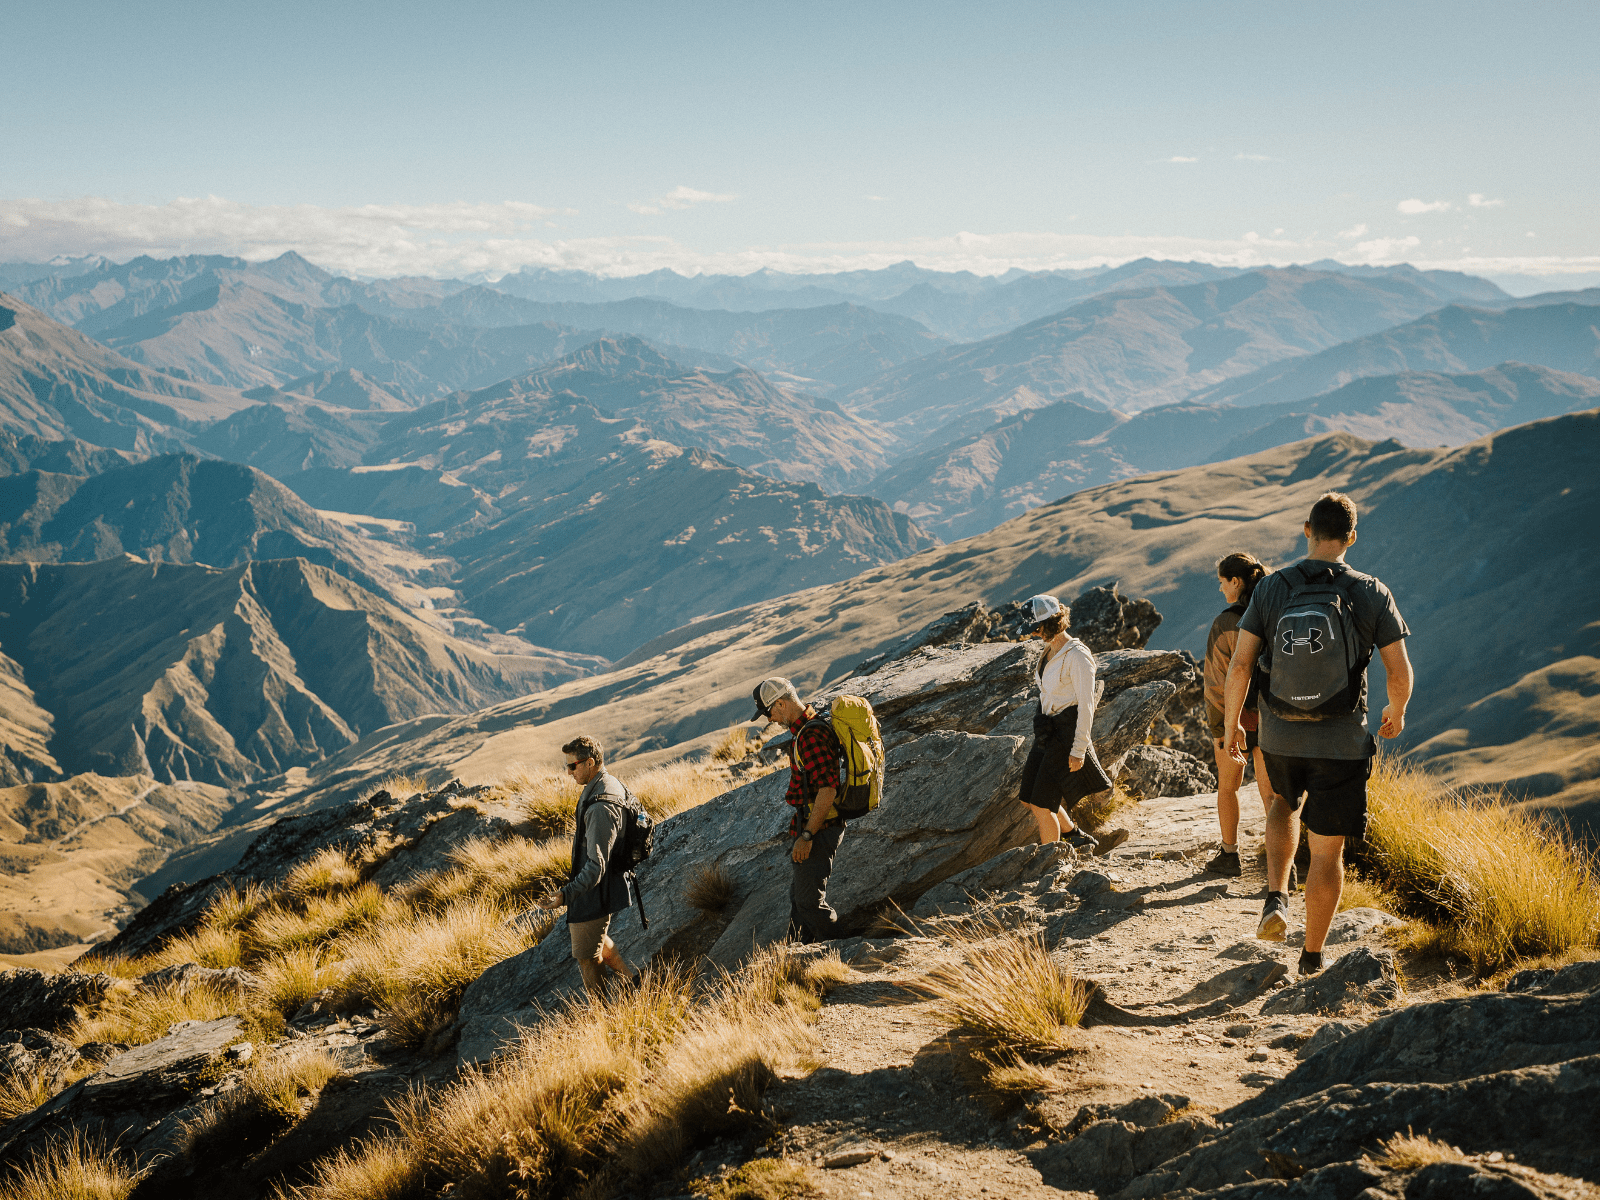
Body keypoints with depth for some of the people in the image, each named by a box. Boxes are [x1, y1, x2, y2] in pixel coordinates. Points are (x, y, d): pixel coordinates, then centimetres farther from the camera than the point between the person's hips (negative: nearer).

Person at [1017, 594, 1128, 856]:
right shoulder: (1052, 652, 10)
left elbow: (1086, 704, -19)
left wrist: (1079, 749, -20)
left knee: (1042, 804, -7)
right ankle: (1081, 839, 28)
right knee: (1031, 798, 14)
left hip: (1066, 734, -10)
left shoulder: (1077, 657, -18)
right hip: (1048, 732, 10)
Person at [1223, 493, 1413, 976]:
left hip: (1279, 736, 2)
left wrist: (1231, 724, 8)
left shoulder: (1271, 588, -7)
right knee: (1327, 850, 11)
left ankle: (1276, 899, 14)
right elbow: (1400, 673, -6)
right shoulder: (1371, 594, -10)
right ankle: (1312, 956, 22)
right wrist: (1396, 712, 15)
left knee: (1286, 802, 33)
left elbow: (1240, 665, -6)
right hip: (1342, 744, -2)